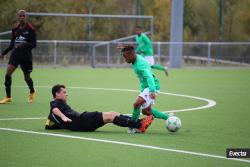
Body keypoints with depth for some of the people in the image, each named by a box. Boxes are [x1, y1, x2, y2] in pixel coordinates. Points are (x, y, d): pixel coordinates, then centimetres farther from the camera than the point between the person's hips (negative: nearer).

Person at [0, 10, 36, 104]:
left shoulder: (30, 29, -6)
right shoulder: (15, 29, 7)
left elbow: (34, 44, -8)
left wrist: (24, 44, -24)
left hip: (26, 56, -3)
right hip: (15, 54, 3)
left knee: (27, 77, 8)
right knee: (8, 73, -16)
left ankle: (32, 92, 40)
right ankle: (8, 97, -10)